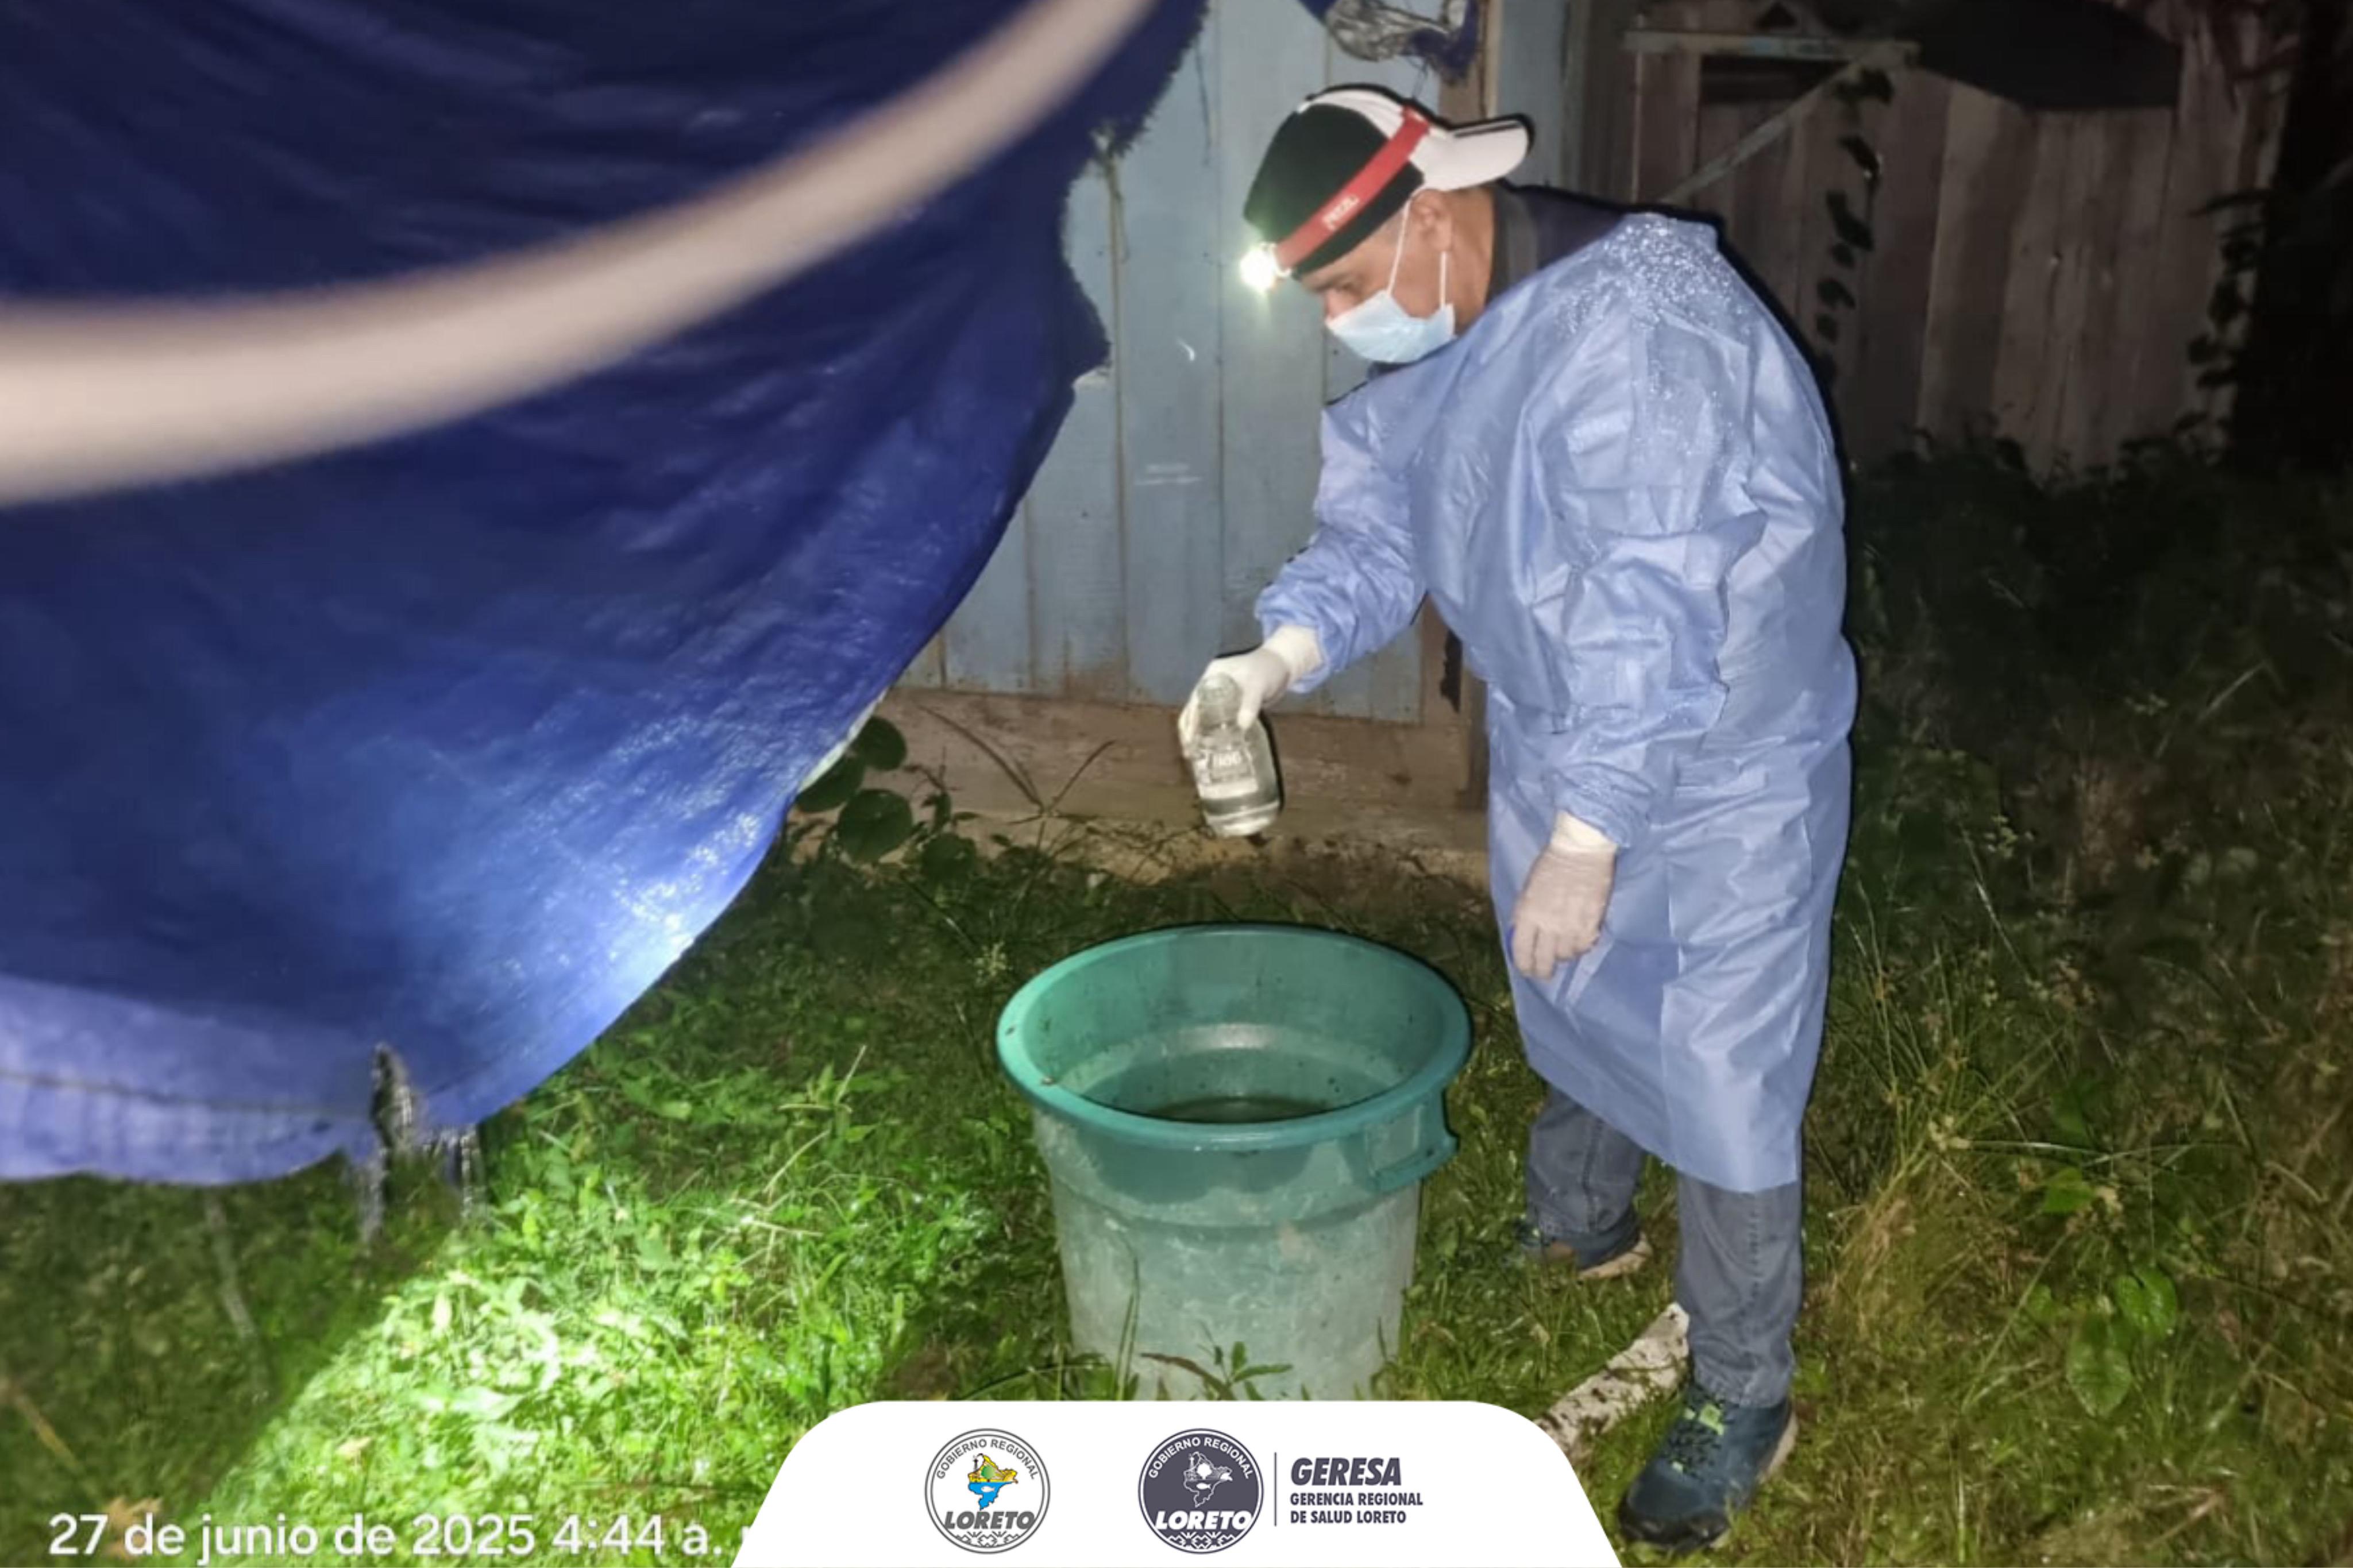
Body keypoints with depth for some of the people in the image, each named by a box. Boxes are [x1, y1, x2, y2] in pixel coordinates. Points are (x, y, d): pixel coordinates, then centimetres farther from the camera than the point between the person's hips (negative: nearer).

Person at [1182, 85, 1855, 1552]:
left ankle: (1744, 1398, 22)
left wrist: (1583, 840, -32)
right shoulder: (1431, 345, -2)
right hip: (1552, 744, 8)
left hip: (1721, 773, -8)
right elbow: (1376, 531, -1)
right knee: (1563, 1006, 24)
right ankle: (1579, 1229, 51)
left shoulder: (1637, 320, -30)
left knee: (1717, 1084, 1)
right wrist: (1282, 656, -20)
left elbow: (1652, 610, -34)